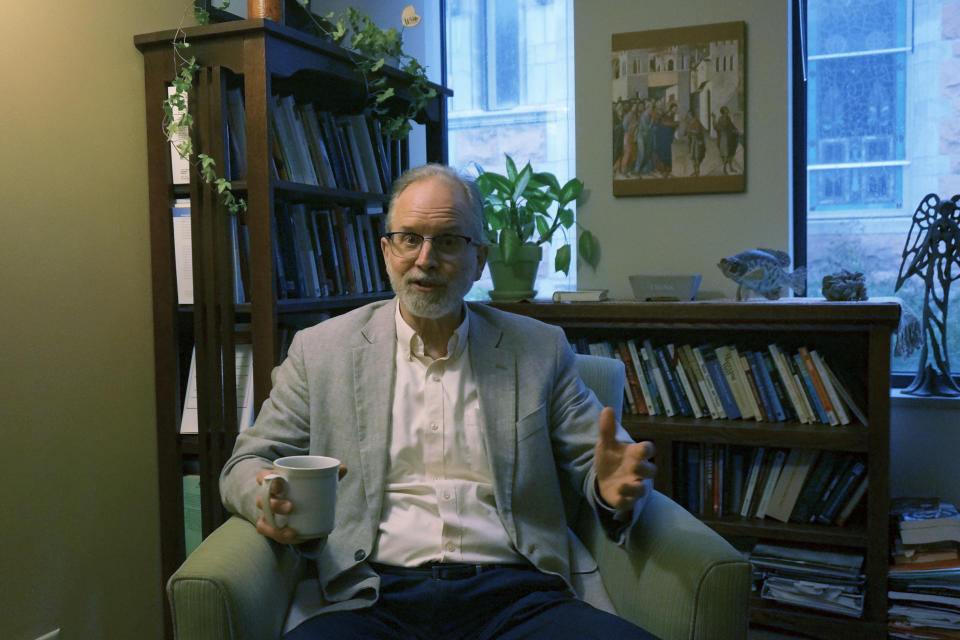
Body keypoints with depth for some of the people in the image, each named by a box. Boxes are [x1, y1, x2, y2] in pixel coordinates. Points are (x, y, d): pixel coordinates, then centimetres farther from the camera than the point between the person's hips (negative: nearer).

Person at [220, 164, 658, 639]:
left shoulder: (539, 349, 13)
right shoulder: (320, 350, 11)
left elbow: (591, 463, 14)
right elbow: (248, 463, 12)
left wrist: (613, 490, -11)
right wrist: (274, 501, -12)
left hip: (512, 595, 1)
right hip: (370, 596, 0)